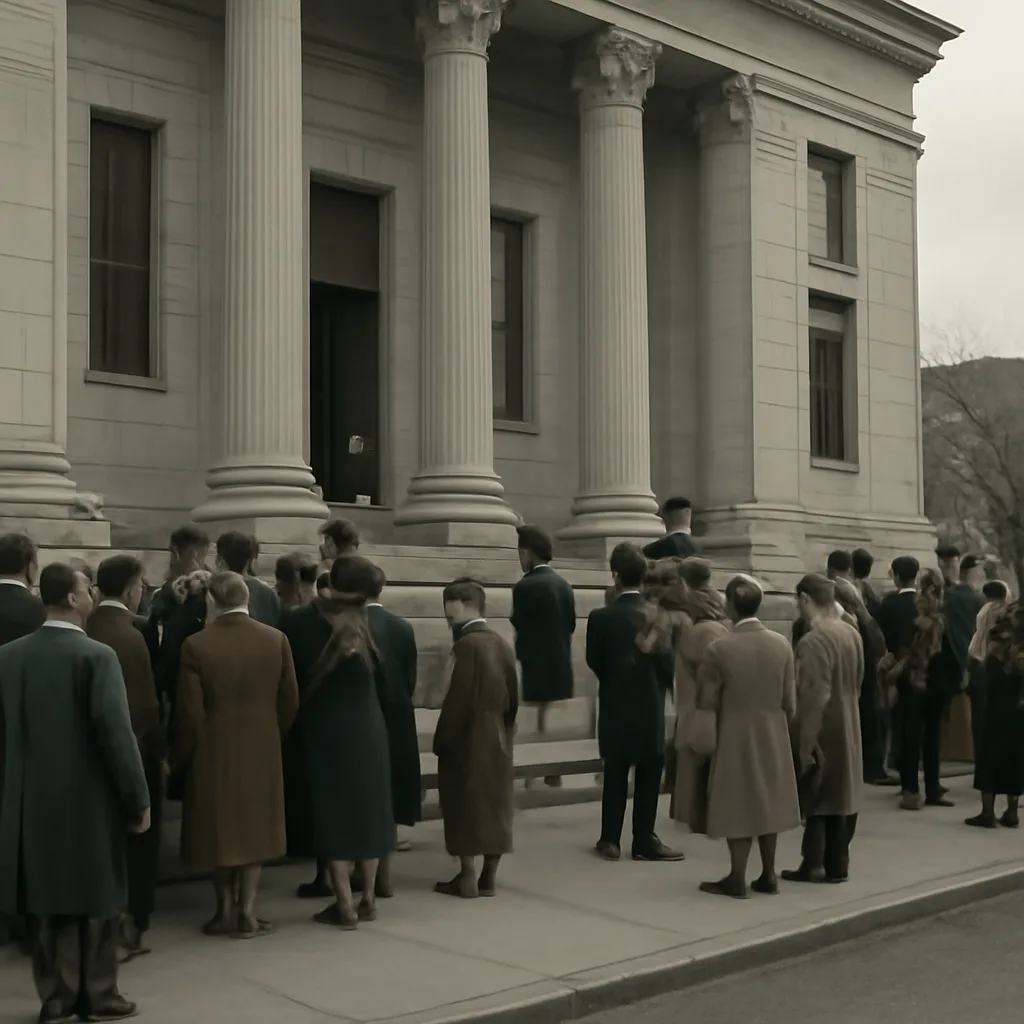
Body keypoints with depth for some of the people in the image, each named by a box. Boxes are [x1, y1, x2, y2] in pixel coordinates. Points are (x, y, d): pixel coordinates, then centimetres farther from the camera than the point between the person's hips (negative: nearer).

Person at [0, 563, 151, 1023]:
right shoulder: (96, 655, -15)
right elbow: (115, 732, -18)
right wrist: (138, 799, -11)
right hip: (89, 797, -5)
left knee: (48, 897, 13)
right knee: (96, 897, 8)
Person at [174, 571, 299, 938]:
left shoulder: (196, 645, -14)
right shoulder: (275, 640, -6)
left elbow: (190, 713, -12)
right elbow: (289, 703, 0)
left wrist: (183, 757, 4)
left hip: (213, 753, -2)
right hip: (262, 752, 2)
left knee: (220, 829, 14)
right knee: (254, 829, 13)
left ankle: (226, 909, 20)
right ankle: (247, 913, 14)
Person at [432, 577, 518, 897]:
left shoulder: (467, 644, -16)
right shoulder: (502, 644, 7)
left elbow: (459, 698, -19)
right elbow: (512, 696, 10)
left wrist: (442, 740, -12)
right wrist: (505, 730, 18)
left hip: (468, 739, -7)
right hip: (497, 739, 7)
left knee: (467, 806, 1)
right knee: (495, 806, 9)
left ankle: (468, 878, 5)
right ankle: (489, 877, 15)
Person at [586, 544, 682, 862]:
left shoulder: (600, 617, -11)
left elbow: (594, 662, -1)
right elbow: (669, 665, -7)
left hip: (615, 708, 1)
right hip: (651, 708, -1)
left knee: (615, 777, 12)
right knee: (648, 779, 8)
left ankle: (610, 840, 15)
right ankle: (644, 841, 11)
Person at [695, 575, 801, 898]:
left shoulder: (719, 648, -17)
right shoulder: (782, 644, -5)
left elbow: (706, 703, -10)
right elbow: (790, 702, 1)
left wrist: (707, 739, 8)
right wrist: (784, 730, 16)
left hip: (735, 737, -4)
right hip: (773, 736, 4)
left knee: (739, 804, 4)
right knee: (768, 802, 15)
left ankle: (737, 879, 10)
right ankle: (768, 874, 21)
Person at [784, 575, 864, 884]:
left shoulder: (813, 641, -21)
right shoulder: (851, 633, 3)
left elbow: (815, 697, -23)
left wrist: (805, 744, -19)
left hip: (822, 731, -7)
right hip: (848, 729, 7)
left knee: (815, 796, 4)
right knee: (840, 794, 13)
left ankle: (814, 864, 9)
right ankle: (837, 864, 19)